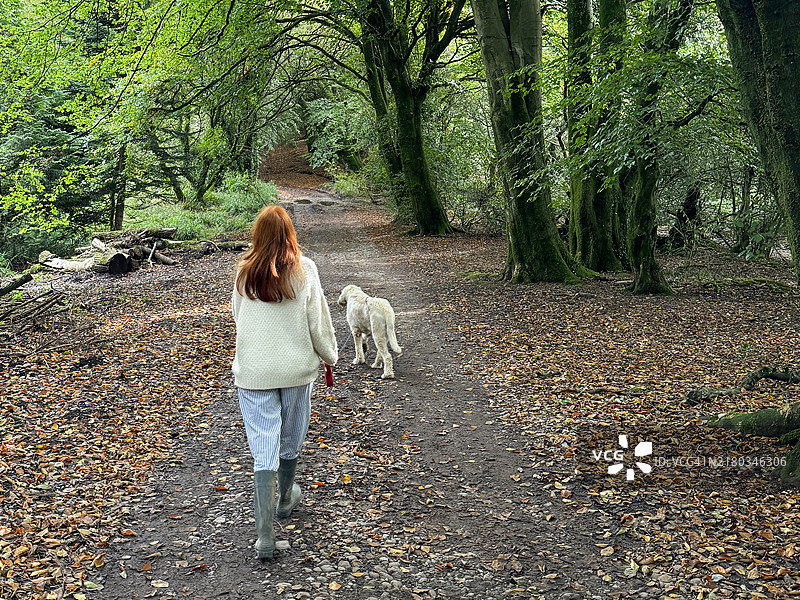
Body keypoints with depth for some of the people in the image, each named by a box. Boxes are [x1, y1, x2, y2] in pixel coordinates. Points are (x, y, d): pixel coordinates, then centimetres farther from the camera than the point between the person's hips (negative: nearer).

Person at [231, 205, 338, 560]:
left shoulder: (243, 273, -4)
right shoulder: (304, 271, -8)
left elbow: (237, 315, 10)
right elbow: (318, 319, -4)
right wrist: (329, 355, 11)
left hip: (253, 371, 0)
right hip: (296, 368, 0)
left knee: (263, 449, 0)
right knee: (290, 438, 21)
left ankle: (265, 535, -4)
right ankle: (286, 498, 44)